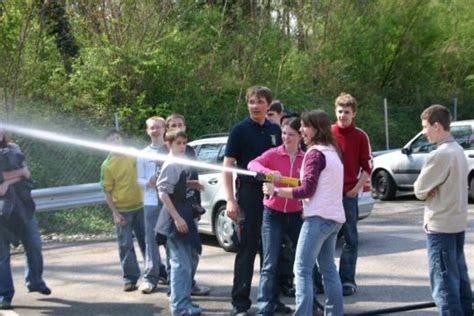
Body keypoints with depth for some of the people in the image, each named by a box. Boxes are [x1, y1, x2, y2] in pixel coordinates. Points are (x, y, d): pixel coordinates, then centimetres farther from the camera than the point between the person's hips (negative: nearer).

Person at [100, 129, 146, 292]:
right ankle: (130, 278, 7)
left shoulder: (133, 155, 1)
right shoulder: (107, 165, -11)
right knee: (126, 246, 0)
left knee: (146, 241, 15)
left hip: (139, 206, 4)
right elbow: (107, 192, -9)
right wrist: (115, 213, -12)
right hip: (122, 210, -4)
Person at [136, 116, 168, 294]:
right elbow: (139, 179, 9)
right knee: (151, 239, -2)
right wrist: (149, 182, -11)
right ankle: (150, 277, 1)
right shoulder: (144, 154, 8)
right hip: (151, 201, 0)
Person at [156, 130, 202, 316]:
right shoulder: (171, 165, -16)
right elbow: (163, 193, -22)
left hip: (184, 213, 10)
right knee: (181, 262, -8)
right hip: (175, 218, -10)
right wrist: (177, 218, -24)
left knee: (191, 258, 18)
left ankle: (183, 297, 28)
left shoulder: (180, 164, 12)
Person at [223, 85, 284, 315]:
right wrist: (230, 200, -13)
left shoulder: (275, 130, 9)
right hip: (249, 194, -4)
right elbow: (228, 165, -6)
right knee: (247, 250, -1)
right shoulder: (240, 130, -3)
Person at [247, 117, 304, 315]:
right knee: (270, 265, -4)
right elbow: (252, 164, -22)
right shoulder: (273, 154, -5)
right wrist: (268, 172, -40)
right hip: (273, 214, -2)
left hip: (296, 215, 2)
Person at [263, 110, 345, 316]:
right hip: (334, 217, 9)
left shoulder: (315, 153, -11)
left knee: (302, 269, -9)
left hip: (318, 217, -9)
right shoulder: (332, 152, 15)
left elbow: (307, 190, -15)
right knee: (328, 268, 16)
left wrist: (276, 191, -11)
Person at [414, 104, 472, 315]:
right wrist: (434, 190, -3)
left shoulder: (440, 155, -20)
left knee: (443, 282, -4)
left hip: (440, 225, -9)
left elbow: (419, 190, -14)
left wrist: (428, 191, 4)